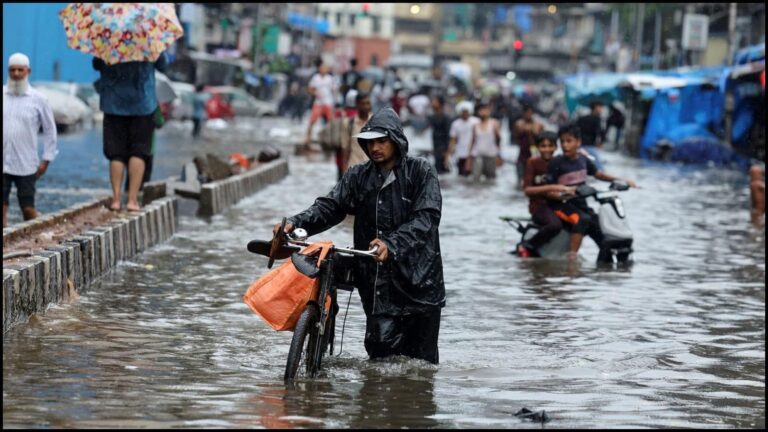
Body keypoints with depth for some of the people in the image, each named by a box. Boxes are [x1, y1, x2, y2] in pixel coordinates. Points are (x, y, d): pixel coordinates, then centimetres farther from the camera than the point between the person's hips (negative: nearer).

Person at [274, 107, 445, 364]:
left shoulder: (421, 172, -1)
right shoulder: (358, 177, 10)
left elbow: (426, 218, -14)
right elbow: (329, 206, -1)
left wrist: (391, 244, -30)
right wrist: (295, 224, -20)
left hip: (419, 279, -2)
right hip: (378, 282, 2)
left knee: (422, 360, 3)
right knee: (381, 347, -10)